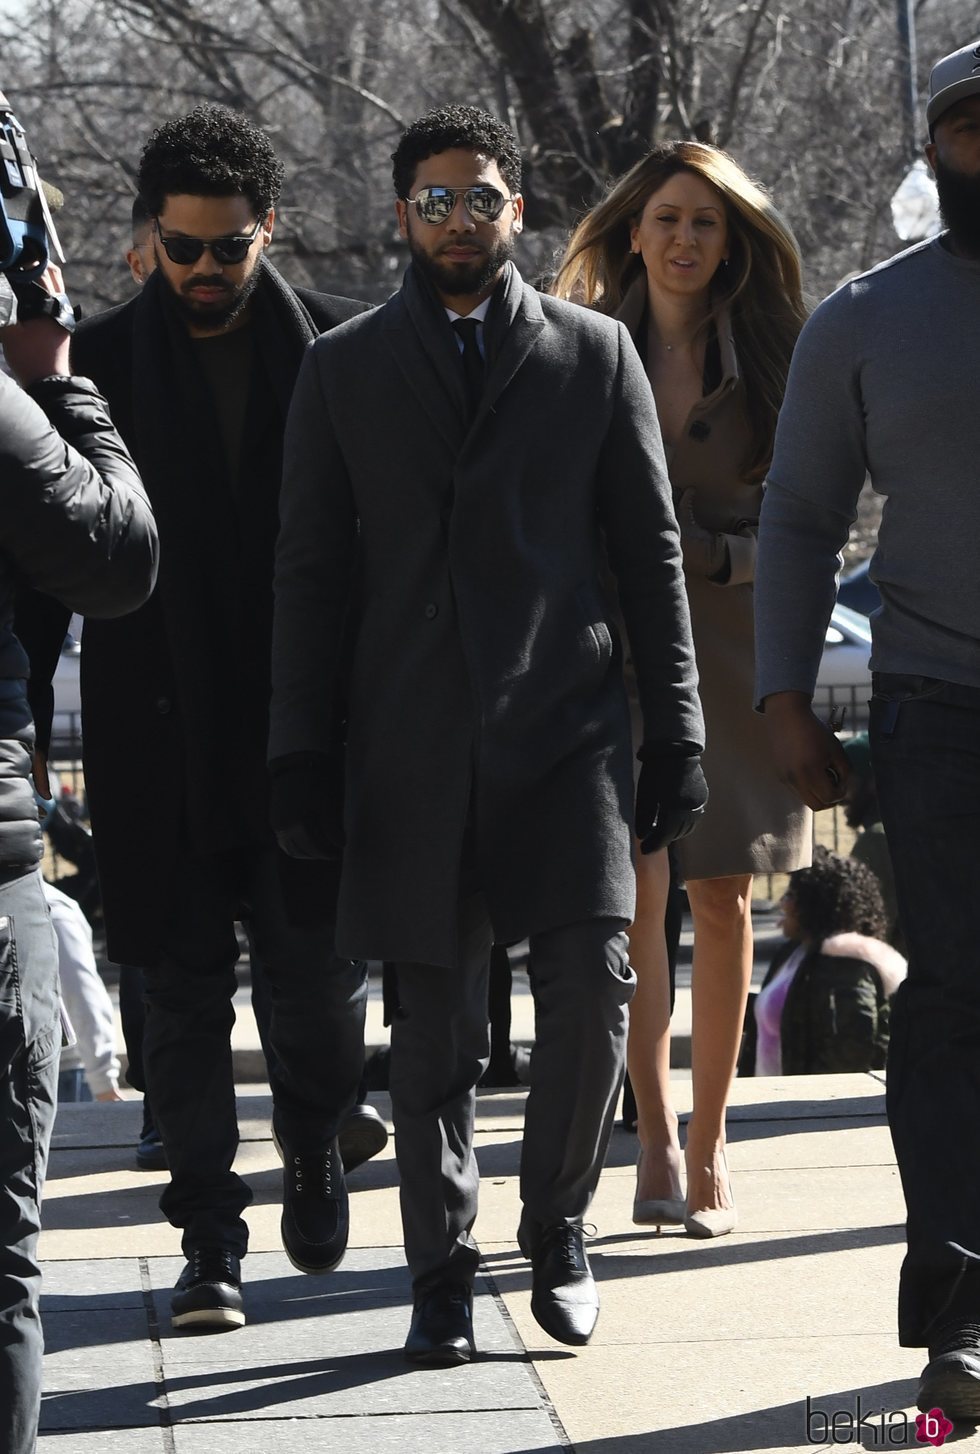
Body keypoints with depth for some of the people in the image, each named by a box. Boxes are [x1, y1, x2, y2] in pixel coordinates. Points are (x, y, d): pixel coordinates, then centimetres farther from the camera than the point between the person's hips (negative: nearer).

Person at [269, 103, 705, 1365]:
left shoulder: (593, 353, 9)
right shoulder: (343, 370, 9)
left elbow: (648, 548, 9)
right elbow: (311, 570, 8)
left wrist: (675, 728, 3)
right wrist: (300, 750, 1)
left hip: (564, 723, 0)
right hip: (412, 744, 0)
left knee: (591, 988, -10)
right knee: (433, 1032, 3)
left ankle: (555, 1227, 12)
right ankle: (442, 1274, 16)